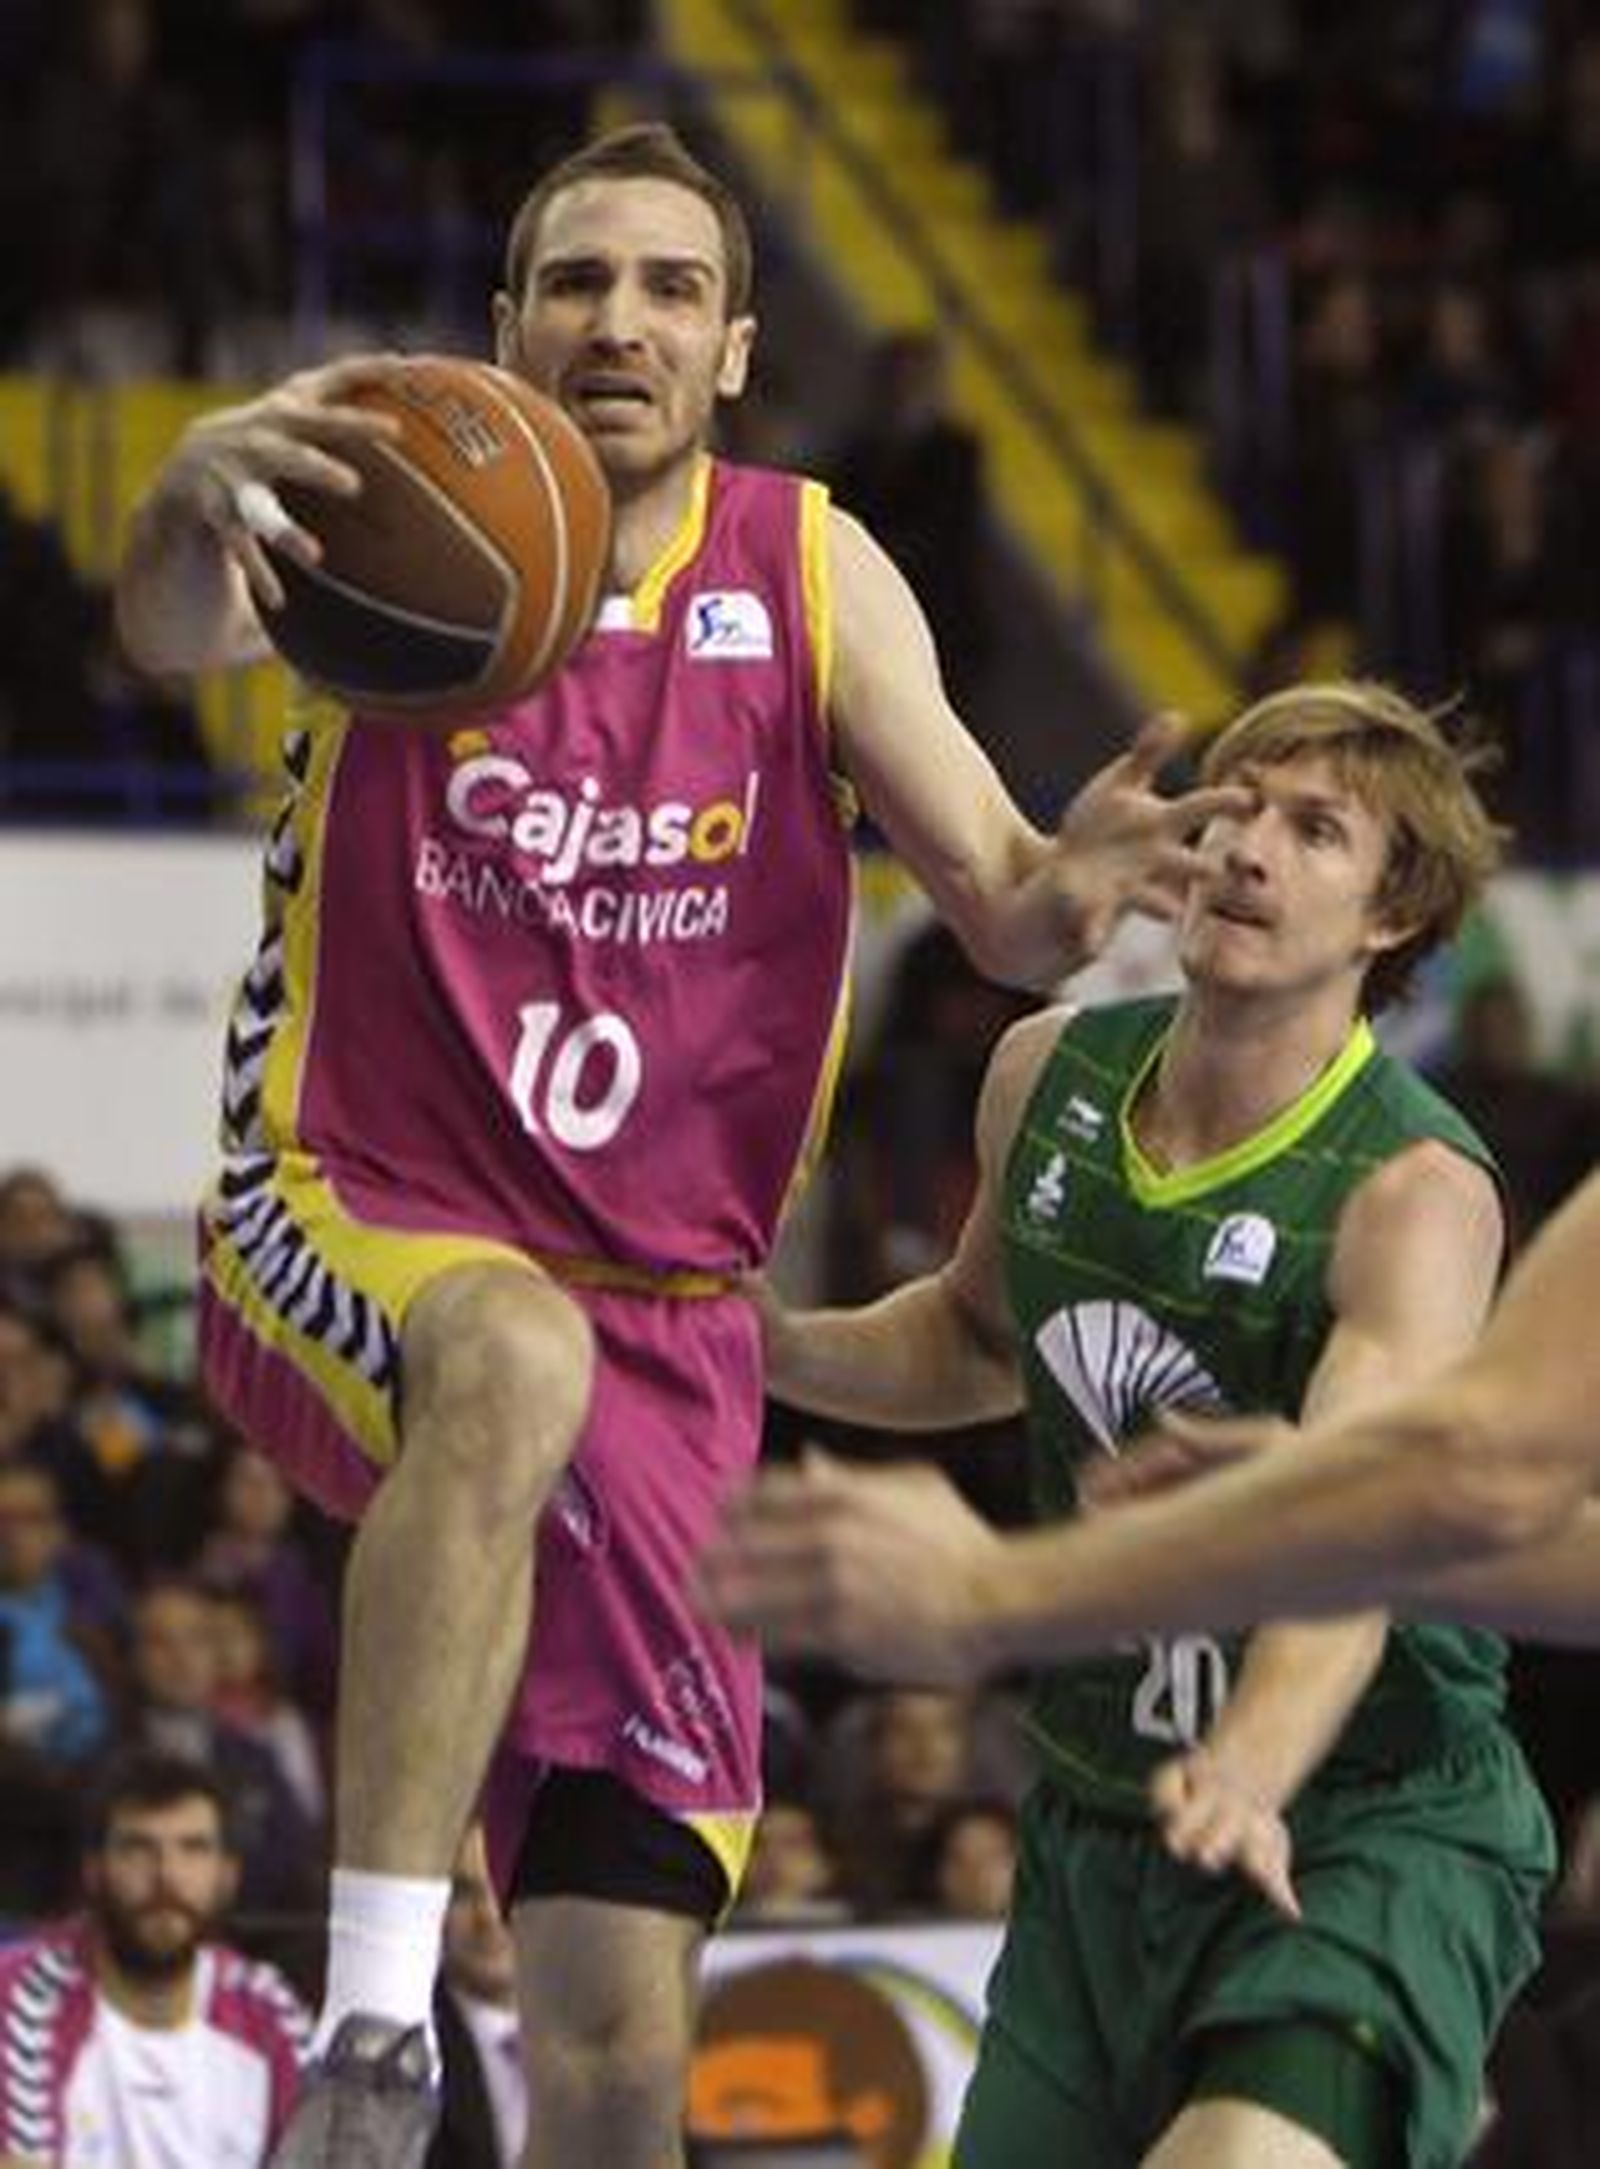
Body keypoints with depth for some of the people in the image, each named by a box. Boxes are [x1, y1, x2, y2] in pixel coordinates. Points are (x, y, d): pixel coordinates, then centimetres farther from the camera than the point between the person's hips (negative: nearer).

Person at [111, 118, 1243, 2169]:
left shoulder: (811, 575, 1)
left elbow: (996, 914, -3)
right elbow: (175, 633, -30)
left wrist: (1067, 887, -28)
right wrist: (199, 496, -55)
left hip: (662, 1323, 3)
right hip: (351, 1229, -3)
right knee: (516, 1353, -41)